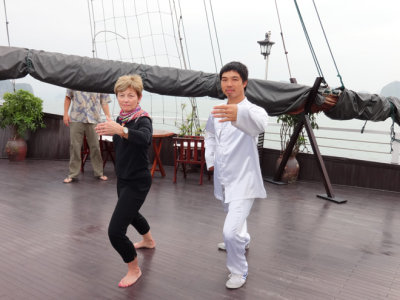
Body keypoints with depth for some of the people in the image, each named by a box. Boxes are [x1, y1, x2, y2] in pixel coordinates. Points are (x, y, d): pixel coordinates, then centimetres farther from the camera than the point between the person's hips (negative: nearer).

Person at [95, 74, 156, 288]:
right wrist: (109, 129, 1)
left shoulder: (143, 119, -20)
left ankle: (134, 269, 13)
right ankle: (148, 240, 62)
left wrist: (120, 130, -59)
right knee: (130, 213, 31)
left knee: (115, 231, -12)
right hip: (123, 178, 9)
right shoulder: (120, 118, 3)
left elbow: (144, 138, -46)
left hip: (138, 182, -9)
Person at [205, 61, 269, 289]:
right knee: (234, 217, 29)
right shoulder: (217, 112, 1)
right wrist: (210, 159, 7)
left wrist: (239, 114, -67)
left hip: (243, 181, -7)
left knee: (231, 231, -14)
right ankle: (242, 241, 60)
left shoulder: (252, 110, -20)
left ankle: (239, 271, 13)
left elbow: (260, 124, -46)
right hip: (223, 179, 7)